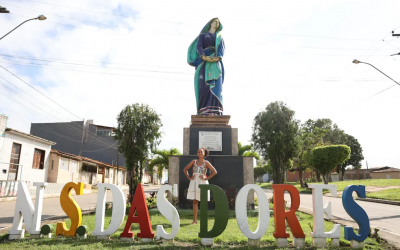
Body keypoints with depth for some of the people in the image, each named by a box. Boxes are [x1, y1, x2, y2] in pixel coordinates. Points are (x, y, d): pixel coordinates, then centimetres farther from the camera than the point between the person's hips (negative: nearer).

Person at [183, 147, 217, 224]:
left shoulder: (206, 163, 0)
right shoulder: (194, 161, 7)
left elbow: (214, 172, -5)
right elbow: (185, 169, 13)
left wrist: (206, 178, -9)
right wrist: (189, 177, 2)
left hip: (202, 182, -2)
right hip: (194, 182, 2)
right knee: (195, 201, 3)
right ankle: (195, 220, 8)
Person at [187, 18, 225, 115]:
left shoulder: (220, 37, 25)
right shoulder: (202, 35, 20)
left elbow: (222, 48, 5)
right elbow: (199, 47, 0)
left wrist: (218, 58, -19)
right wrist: (204, 57, -22)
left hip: (216, 63, 1)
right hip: (204, 63, -1)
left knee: (216, 86, -17)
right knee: (204, 86, -17)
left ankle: (215, 110, -23)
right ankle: (204, 110, -19)